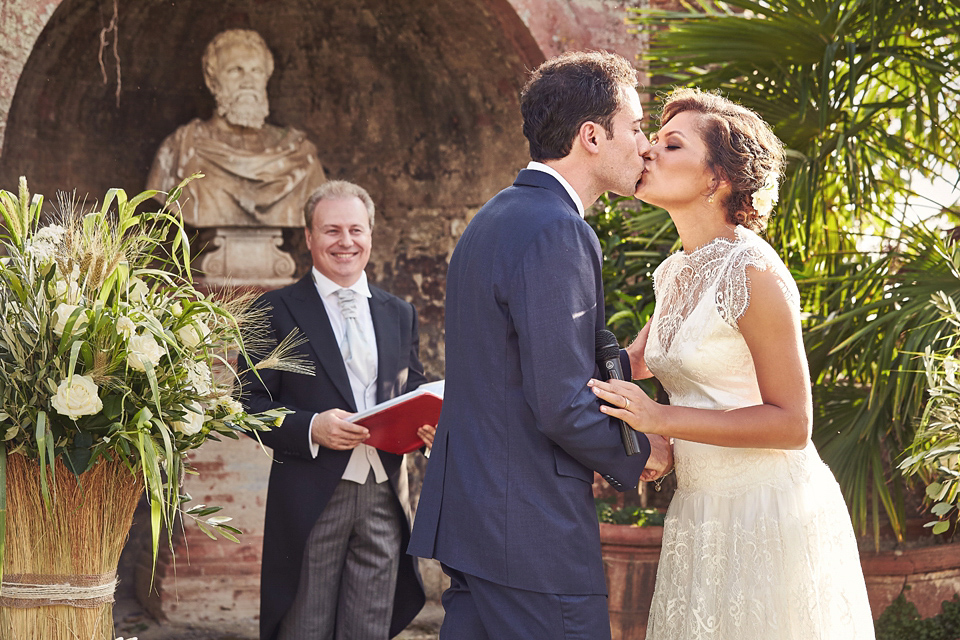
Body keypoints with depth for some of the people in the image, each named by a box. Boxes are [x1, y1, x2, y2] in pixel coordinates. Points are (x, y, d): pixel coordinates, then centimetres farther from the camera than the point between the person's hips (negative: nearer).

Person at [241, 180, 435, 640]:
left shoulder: (399, 314, 15)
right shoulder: (277, 310, 2)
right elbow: (251, 403, -3)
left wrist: (427, 428, -3)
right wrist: (311, 428, -19)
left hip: (384, 498, 4)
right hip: (311, 499, -4)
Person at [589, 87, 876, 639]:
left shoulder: (751, 271, -17)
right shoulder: (675, 273, 7)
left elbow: (792, 423, -18)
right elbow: (636, 363, 27)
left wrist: (662, 419, -24)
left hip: (769, 507, -8)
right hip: (702, 507, 8)